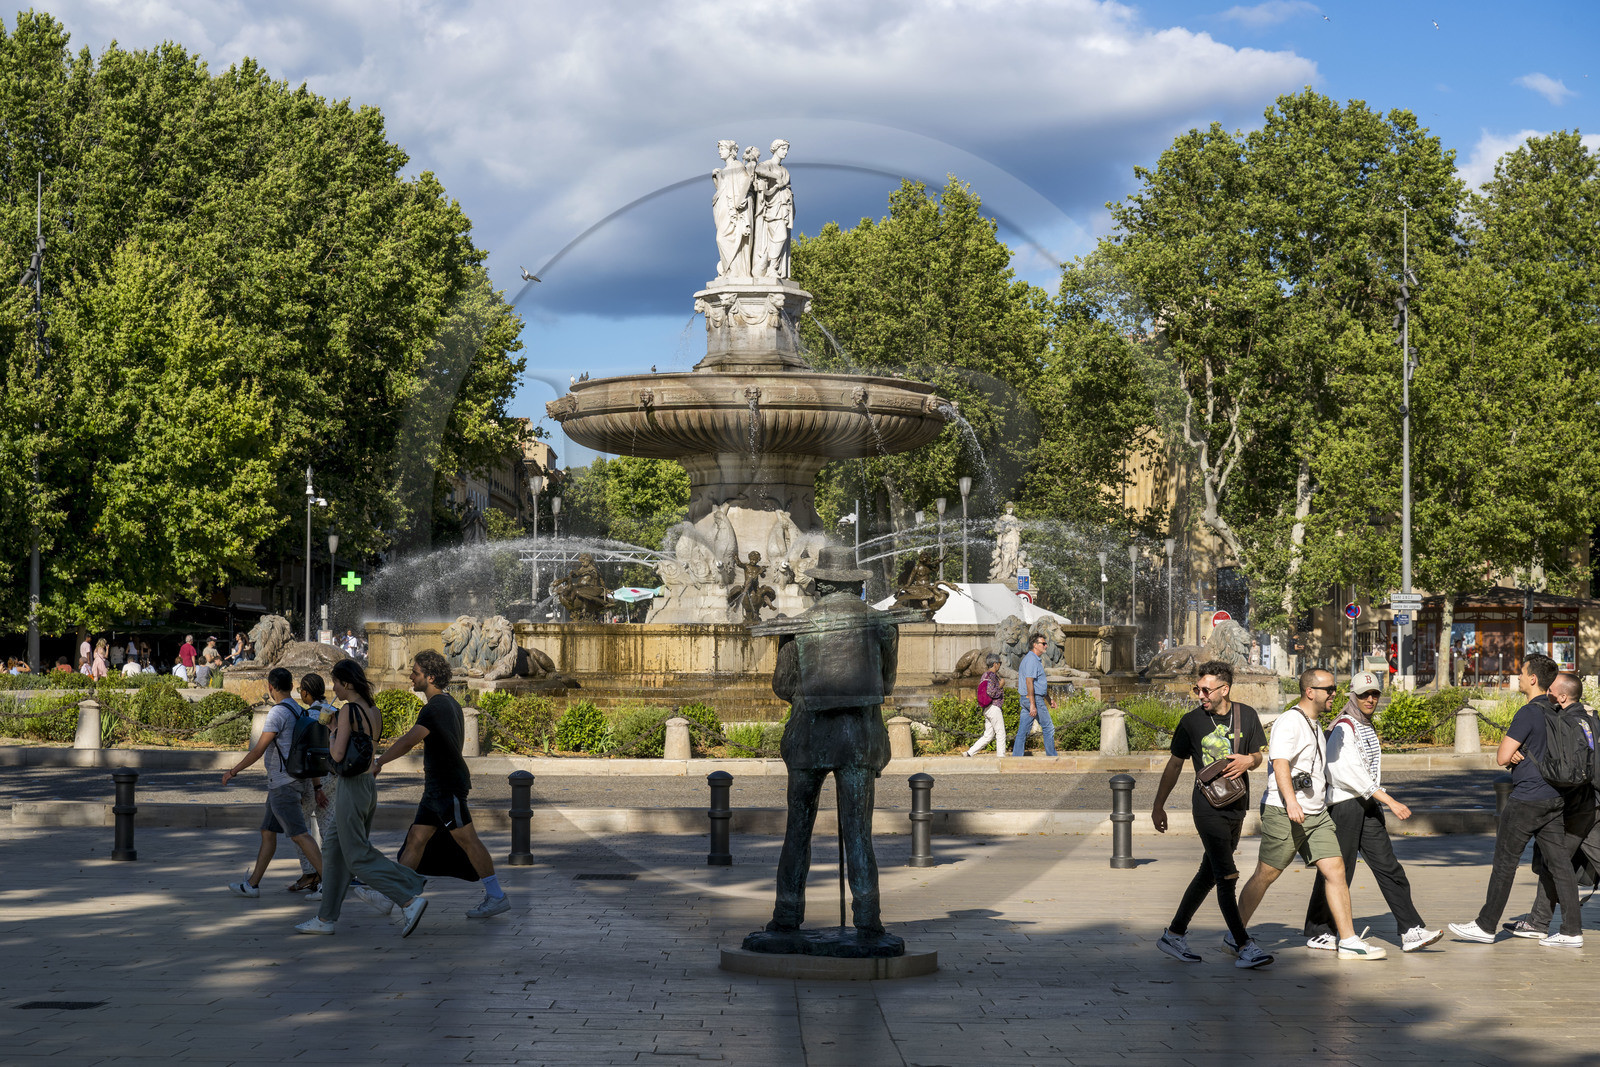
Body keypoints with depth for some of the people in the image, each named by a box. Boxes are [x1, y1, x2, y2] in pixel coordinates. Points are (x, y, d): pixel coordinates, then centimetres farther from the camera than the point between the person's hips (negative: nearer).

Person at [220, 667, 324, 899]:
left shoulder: (278, 713, -16)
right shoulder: (298, 711, 13)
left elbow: (258, 750, -16)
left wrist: (233, 771, -4)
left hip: (282, 784, -10)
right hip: (280, 784, 10)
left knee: (299, 834, -10)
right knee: (268, 832, 13)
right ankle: (252, 884, 17)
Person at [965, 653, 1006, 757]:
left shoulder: (985, 675, 15)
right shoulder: (992, 676, -15)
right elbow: (991, 693, -22)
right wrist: (1000, 686, -9)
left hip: (987, 709, 10)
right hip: (994, 708, -10)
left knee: (988, 735, 9)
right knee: (1001, 734, -2)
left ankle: (969, 753, 4)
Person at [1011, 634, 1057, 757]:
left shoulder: (1036, 660, 20)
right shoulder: (1032, 660, -14)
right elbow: (1029, 682, -22)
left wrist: (1049, 699, 33)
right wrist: (1033, 705, -26)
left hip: (1025, 700, 10)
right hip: (1034, 698, -10)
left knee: (1023, 731, 5)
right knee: (1048, 728, 0)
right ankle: (1052, 757, 7)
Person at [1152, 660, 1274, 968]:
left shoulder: (1246, 716, 3)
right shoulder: (1191, 722, -4)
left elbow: (1257, 758, 13)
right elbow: (1174, 764, 6)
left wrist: (1249, 760, -12)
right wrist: (1158, 806, 8)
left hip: (1236, 806, 4)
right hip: (1208, 807, -4)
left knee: (1208, 875, 11)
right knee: (1227, 876, -12)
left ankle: (1174, 935, 23)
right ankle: (1244, 946, -11)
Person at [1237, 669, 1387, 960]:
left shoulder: (1313, 725, 19)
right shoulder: (1289, 722, -11)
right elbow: (1280, 763, -24)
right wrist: (1291, 801, -36)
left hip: (1317, 815, 8)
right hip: (1284, 814, -8)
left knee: (1335, 870, -4)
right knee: (1265, 876, -1)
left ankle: (1349, 942, -5)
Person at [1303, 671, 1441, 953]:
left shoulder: (1367, 728, 17)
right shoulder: (1344, 728, -13)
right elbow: (1351, 773, -23)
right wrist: (1390, 802, -26)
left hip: (1368, 805, 9)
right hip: (1344, 804, -9)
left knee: (1387, 866, 0)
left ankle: (1411, 931, -4)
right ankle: (1317, 933, 10)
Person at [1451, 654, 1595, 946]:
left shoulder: (1529, 713, -16)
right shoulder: (1555, 713, 10)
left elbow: (1502, 757, -16)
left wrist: (1511, 756, 6)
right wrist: (1518, 754, 2)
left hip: (1526, 799, -8)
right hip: (1554, 798, 8)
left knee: (1505, 862, 1)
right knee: (1558, 862, 6)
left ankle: (1486, 926, 8)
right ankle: (1572, 931, 3)